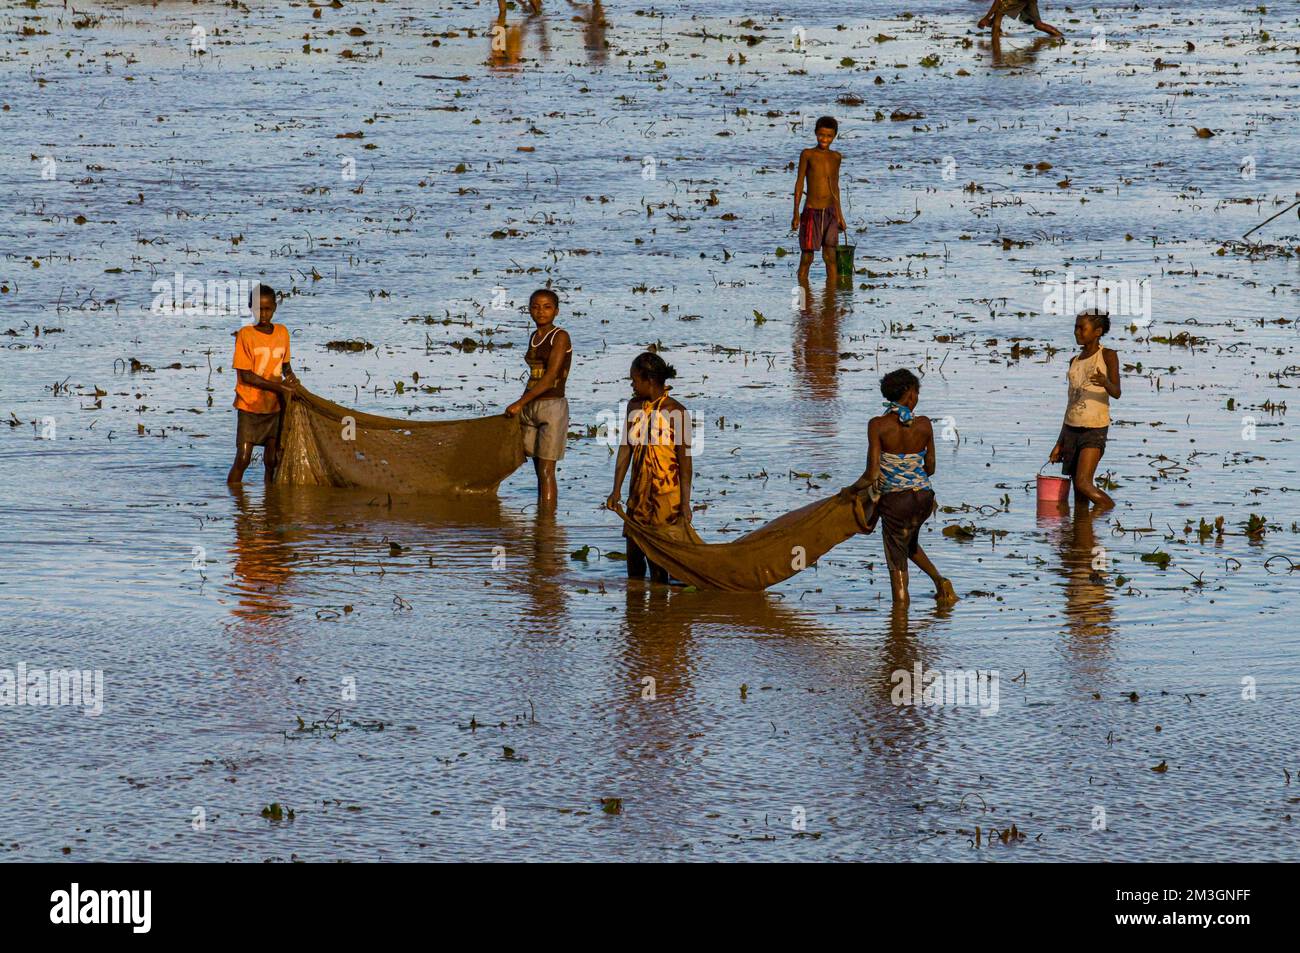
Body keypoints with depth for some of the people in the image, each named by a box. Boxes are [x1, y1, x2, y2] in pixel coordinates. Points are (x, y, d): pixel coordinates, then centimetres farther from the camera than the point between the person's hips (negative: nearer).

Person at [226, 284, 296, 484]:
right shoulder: (245, 334, -10)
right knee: (242, 459, -11)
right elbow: (245, 376, -12)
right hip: (250, 406, -5)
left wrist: (290, 375, -4)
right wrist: (279, 387, -16)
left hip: (275, 406, 5)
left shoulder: (282, 332, 5)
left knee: (272, 461, 6)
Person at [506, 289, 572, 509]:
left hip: (552, 407, -7)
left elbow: (550, 377, -16)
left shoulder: (560, 337, -9)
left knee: (546, 471, -9)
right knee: (539, 471, 7)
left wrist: (520, 403, -18)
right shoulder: (534, 337, 14)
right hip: (531, 408, 7)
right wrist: (521, 406, 10)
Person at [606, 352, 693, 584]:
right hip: (639, 491, 6)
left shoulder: (675, 413, -12)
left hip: (666, 493, -6)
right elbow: (625, 449, 9)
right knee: (633, 548, 7)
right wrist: (616, 491, 4)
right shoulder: (634, 407, 6)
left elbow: (685, 460, -11)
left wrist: (685, 503, -13)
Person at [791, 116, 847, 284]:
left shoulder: (836, 157, 10)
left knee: (831, 258, 1)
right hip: (811, 213, -4)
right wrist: (796, 213, -6)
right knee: (806, 258, -1)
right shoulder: (807, 155, -2)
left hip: (830, 213, 4)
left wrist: (839, 215, 20)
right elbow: (799, 183, -1)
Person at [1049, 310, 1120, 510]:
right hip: (1072, 428, 7)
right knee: (1079, 498, 2)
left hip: (1095, 428, -7)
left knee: (1083, 483, -20)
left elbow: (1116, 392, -14)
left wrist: (1105, 382, -38)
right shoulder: (1075, 361, 17)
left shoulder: (1108, 356, -2)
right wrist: (1060, 442, 19)